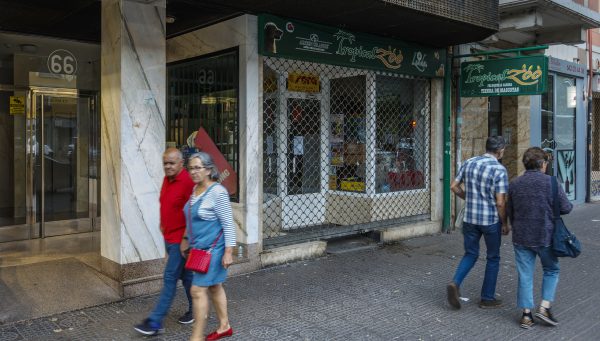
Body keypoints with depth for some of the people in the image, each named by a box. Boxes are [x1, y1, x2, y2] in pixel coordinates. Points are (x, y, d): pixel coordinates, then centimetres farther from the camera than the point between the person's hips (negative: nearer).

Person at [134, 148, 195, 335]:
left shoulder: (187, 182, -19)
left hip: (180, 240, -9)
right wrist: (163, 224, 16)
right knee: (185, 275, 18)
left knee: (170, 278, -4)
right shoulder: (167, 179, 7)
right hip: (169, 237, 9)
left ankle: (155, 322, 2)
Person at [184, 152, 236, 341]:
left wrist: (228, 252, -18)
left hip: (213, 248, -9)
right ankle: (224, 326, 31)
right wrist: (187, 241, 21)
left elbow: (228, 224, -17)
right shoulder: (195, 189, 8)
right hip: (200, 248, 9)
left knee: (198, 290, -8)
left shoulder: (217, 192, -18)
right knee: (214, 287, 17)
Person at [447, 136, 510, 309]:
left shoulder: (469, 163, 1)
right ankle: (487, 298, 21)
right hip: (491, 220, -4)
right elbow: (500, 202, -16)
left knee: (470, 254, 17)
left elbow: (454, 186, 7)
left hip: (469, 218, 4)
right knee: (493, 258, 13)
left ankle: (455, 283, -5)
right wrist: (505, 224, -3)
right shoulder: (499, 169, -13)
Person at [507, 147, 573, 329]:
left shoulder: (514, 184, 1)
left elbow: (509, 211, 9)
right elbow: (566, 208, -8)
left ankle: (526, 314, 14)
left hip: (521, 238, 3)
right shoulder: (551, 182, -11)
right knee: (551, 271, 18)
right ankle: (544, 307, 11)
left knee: (525, 276, 9)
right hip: (545, 237, -3)